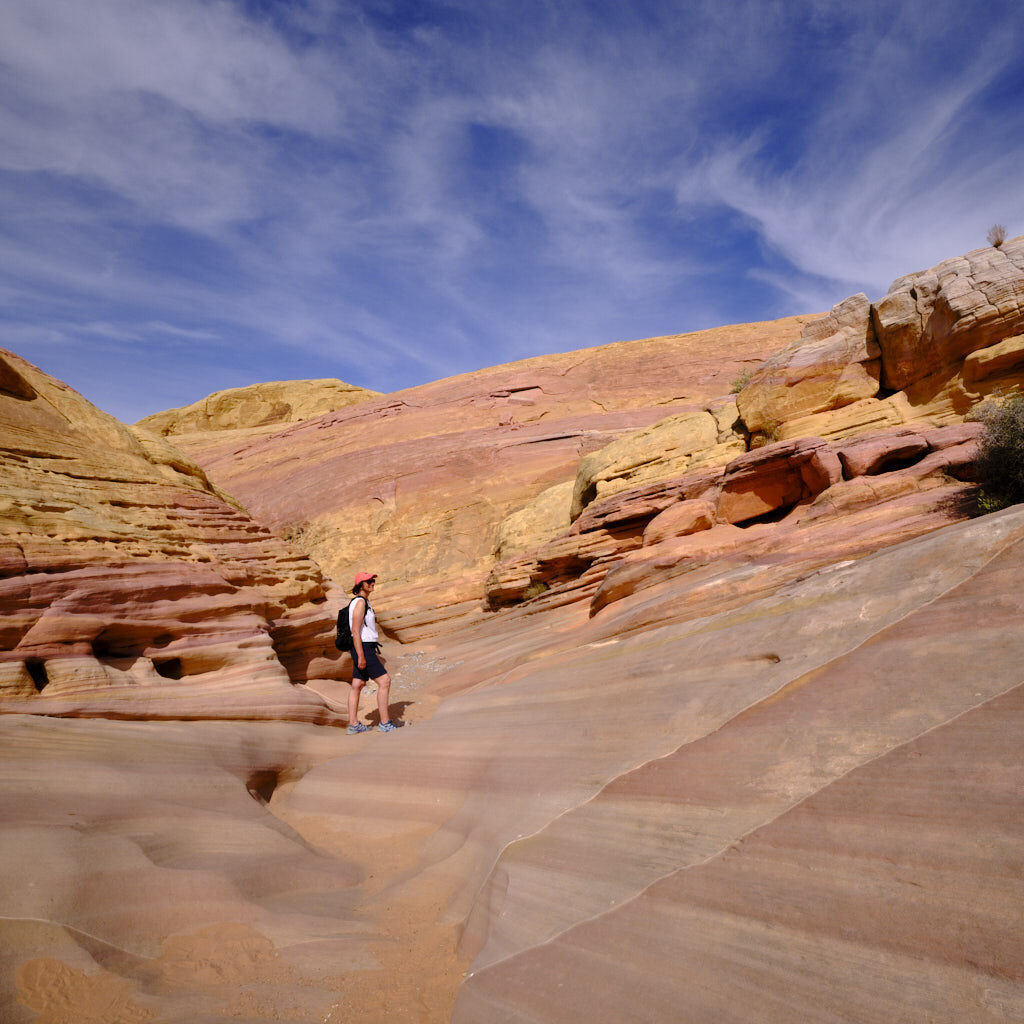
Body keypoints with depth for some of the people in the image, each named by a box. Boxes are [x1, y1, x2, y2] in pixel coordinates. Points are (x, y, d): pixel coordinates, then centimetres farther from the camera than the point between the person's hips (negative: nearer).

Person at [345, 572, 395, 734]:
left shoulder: (364, 602, 17)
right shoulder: (360, 602, -15)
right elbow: (355, 631, -20)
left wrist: (374, 652, 24)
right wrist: (361, 656, -23)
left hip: (366, 649, 10)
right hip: (363, 649, -10)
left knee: (357, 685, 11)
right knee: (384, 681, -9)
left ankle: (353, 724, 15)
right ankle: (385, 723, -6)